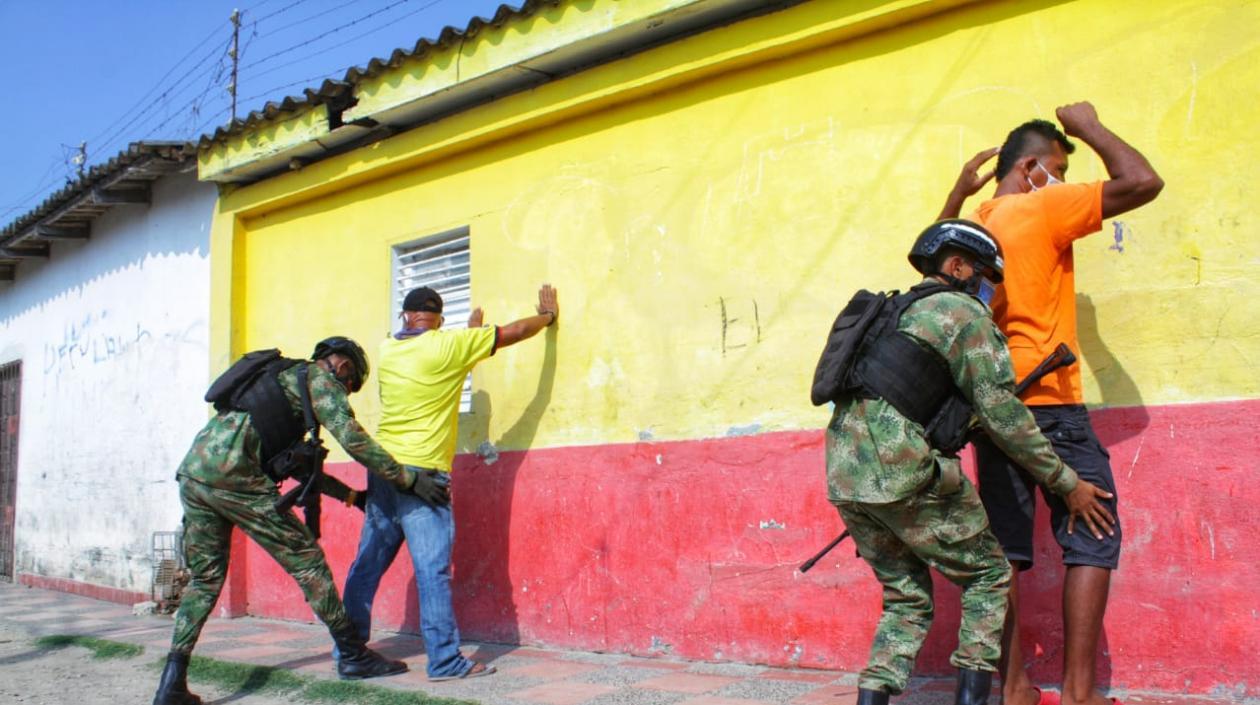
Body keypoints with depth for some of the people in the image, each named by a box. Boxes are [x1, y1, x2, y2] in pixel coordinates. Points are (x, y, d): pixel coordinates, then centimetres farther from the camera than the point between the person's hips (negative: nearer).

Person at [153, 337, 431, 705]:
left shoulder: (282, 375, 33)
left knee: (205, 578, 16)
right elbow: (352, 438, -6)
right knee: (305, 559, 2)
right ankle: (353, 654, 10)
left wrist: (350, 494, 36)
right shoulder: (319, 377, 8)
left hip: (191, 473, 9)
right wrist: (407, 478, -2)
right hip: (232, 477, -9)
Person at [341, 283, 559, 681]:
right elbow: (513, 333, 1)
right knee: (432, 570, -5)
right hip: (422, 474, -6)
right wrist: (547, 314, 18)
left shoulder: (388, 350, 9)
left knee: (368, 564, 13)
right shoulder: (447, 345, -7)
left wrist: (468, 332, 36)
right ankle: (445, 660, -3)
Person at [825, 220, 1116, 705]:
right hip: (900, 470, -7)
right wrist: (1067, 483, 2)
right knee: (987, 575, 11)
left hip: (844, 477, 8)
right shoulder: (965, 312, 1)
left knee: (907, 598, 17)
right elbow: (1002, 413, -4)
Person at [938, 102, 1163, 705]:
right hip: (1048, 404, -7)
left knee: (1005, 551, 8)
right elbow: (1143, 182, -11)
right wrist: (1089, 127, 3)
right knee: (1092, 541, 0)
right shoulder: (1042, 209, -6)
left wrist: (959, 192, 31)